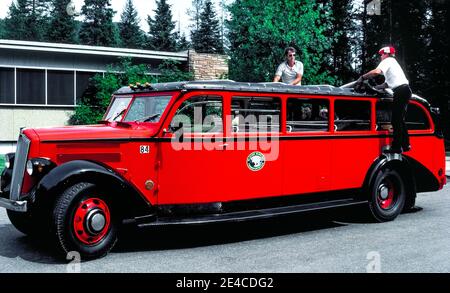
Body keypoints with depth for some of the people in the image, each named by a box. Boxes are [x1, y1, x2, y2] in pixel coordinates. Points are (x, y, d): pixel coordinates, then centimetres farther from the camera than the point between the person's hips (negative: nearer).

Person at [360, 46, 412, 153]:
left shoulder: (387, 61, -1)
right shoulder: (393, 62, 29)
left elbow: (376, 72, -22)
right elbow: (389, 83, 32)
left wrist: (362, 77, -11)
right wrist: (376, 87, 26)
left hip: (400, 91, -10)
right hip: (405, 89, 10)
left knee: (396, 120, -9)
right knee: (400, 120, 16)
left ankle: (396, 147, -11)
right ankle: (405, 145, 19)